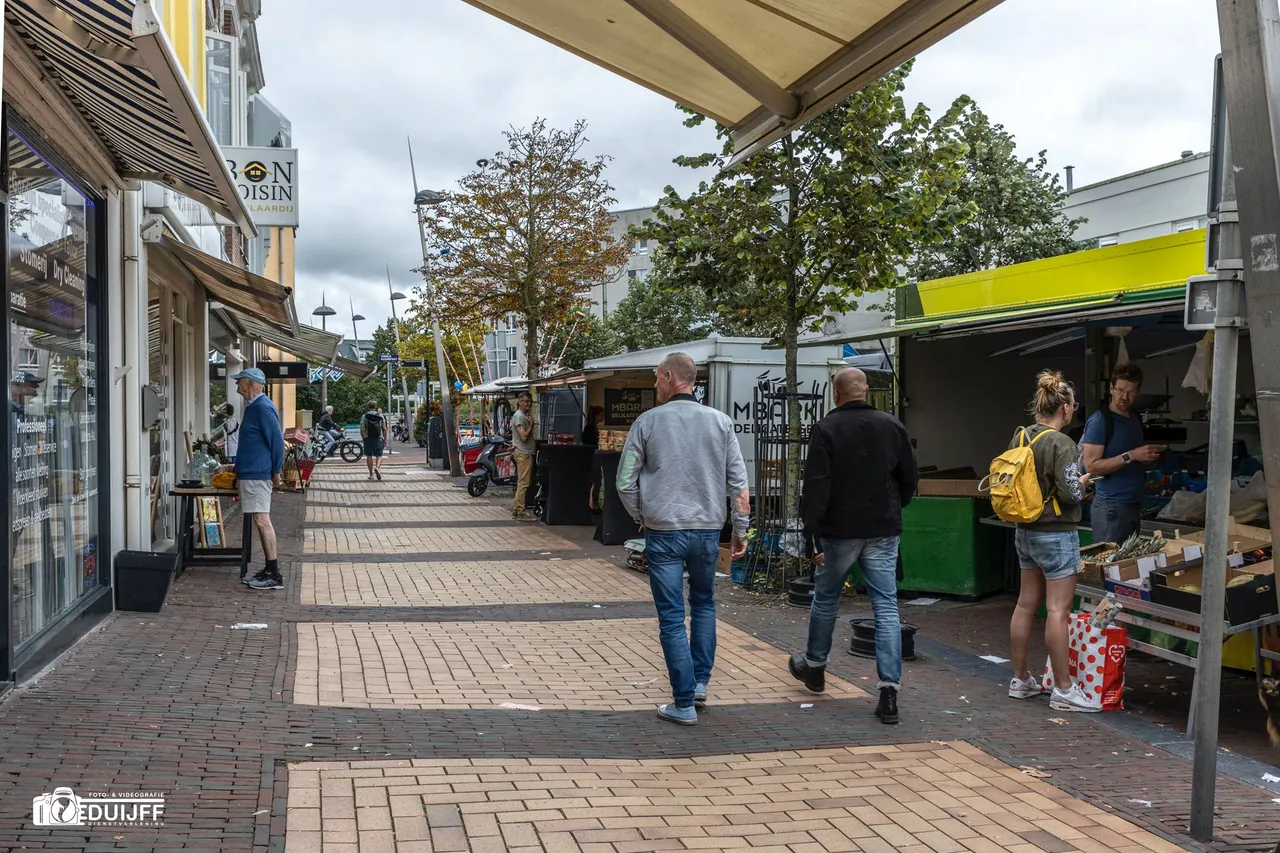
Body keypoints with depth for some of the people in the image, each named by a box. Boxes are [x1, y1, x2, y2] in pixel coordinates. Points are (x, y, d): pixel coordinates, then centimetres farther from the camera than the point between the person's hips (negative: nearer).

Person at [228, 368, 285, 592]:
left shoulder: (263, 407, -15)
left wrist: (276, 471, -14)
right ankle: (269, 571, 15)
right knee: (261, 521, 11)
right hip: (251, 473, 10)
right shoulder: (253, 406, 17)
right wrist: (239, 465, 29)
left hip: (257, 474, -10)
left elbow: (277, 440, -17)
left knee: (262, 521, -9)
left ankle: (274, 576, -8)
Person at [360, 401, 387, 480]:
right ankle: (377, 467, -24)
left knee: (369, 456, 9)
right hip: (379, 438, 0)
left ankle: (371, 474, 12)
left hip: (368, 439, 0)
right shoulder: (380, 416, 2)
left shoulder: (364, 416, -1)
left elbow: (362, 430, -6)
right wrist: (385, 439, 6)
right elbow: (384, 429, -1)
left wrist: (364, 438, 8)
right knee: (379, 455, 4)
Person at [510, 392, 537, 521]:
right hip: (523, 453, -11)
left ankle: (516, 510, 19)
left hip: (526, 453, 11)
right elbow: (524, 436, -20)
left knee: (522, 483, 14)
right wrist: (531, 424, -10)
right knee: (523, 483, -10)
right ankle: (520, 512, -8)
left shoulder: (525, 415, 18)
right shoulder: (519, 416, -13)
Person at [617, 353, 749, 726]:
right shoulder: (720, 422, 1)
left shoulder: (647, 422, -4)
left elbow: (625, 482, -2)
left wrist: (641, 516, 14)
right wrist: (740, 530, 8)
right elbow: (739, 484, 0)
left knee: (672, 617, 4)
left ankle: (684, 703, 6)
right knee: (704, 603, 24)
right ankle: (699, 682, 21)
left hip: (663, 531, -2)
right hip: (707, 529, 3)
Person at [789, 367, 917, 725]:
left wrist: (814, 535, -11)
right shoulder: (892, 426, 3)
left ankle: (814, 667, 35)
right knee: (887, 608, 2)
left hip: (840, 531, -2)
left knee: (825, 599, 17)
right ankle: (889, 690, -3)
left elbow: (815, 489, -14)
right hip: (884, 532, 3)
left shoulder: (826, 429, -9)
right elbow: (910, 480, 10)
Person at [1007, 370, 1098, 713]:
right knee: (1058, 610, -4)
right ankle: (1063, 690, 2)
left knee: (1026, 605, 14)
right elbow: (1070, 493, -21)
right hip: (1056, 534, -8)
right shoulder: (1060, 444, -18)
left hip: (1025, 531, 8)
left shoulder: (1020, 437, 5)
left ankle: (1020, 679, 23)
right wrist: (1082, 483, 0)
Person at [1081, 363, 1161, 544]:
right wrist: (1130, 456, -23)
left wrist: (1148, 457, 10)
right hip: (1111, 506, -8)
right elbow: (1091, 466, -19)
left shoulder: (1135, 418, 14)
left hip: (1135, 503, 8)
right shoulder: (1099, 420, -11)